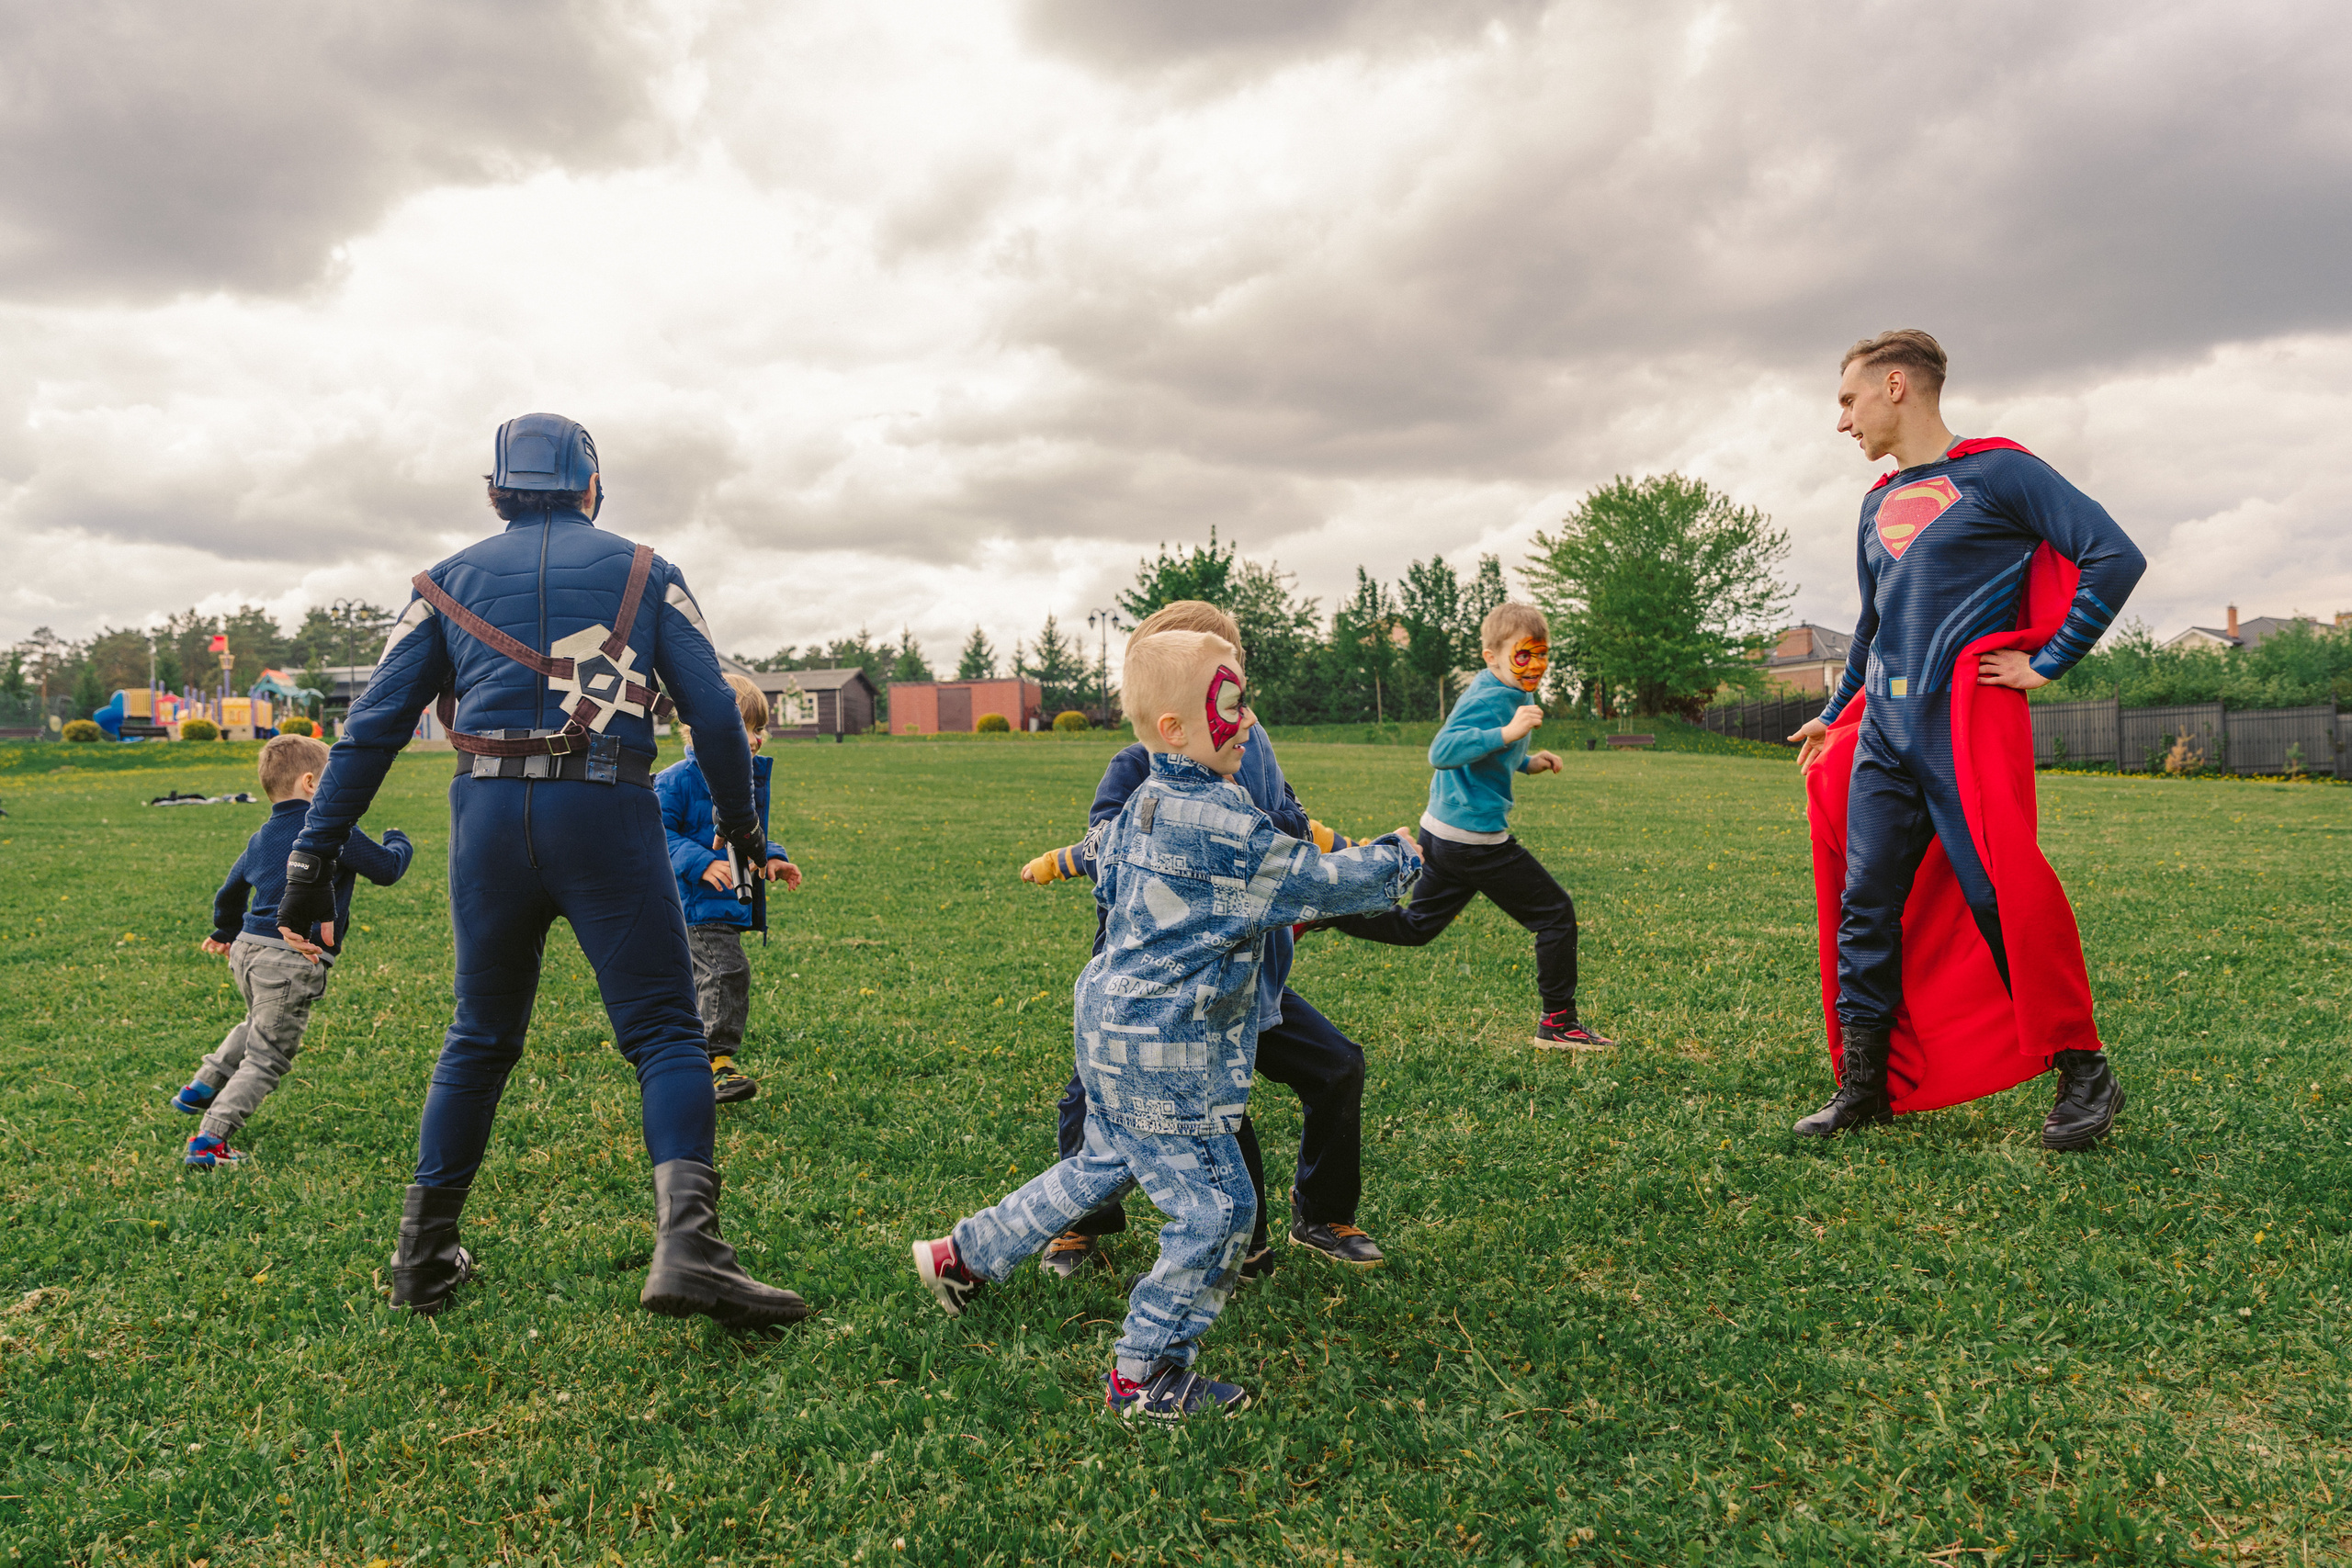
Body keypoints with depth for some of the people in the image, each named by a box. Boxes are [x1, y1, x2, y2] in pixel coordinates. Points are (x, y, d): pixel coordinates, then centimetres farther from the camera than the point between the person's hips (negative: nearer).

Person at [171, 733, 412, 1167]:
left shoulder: (260, 838, 15)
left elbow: (229, 892, 28)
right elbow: (386, 869, -3)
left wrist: (227, 932, 48)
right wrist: (398, 843, 20)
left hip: (247, 951, 8)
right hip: (292, 962, -8)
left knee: (258, 1025, 35)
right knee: (265, 1059, -4)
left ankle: (201, 1088, 39)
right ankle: (209, 1141, -12)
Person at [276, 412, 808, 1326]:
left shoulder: (450, 580, 14)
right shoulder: (642, 572, 10)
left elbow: (373, 726, 8)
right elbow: (713, 710, 5)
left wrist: (313, 854, 10)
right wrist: (740, 820, 18)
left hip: (489, 819, 3)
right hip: (607, 817, -3)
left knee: (479, 1041, 17)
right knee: (664, 1033, -1)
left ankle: (423, 1259, 25)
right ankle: (685, 1242, -18)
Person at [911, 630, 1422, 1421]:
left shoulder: (1141, 805, 6)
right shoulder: (1221, 823, -22)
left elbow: (1107, 876, 22)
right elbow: (1312, 882, -14)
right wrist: (1398, 859, 2)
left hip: (1111, 1022, 10)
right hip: (1160, 1049, -10)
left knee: (1104, 1166, 27)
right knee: (1216, 1205, 2)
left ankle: (964, 1254, 39)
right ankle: (1146, 1371, 14)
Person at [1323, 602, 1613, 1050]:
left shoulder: (1497, 691, 13)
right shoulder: (1489, 700, -19)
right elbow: (1442, 752, -32)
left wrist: (1526, 762, 20)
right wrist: (1507, 733, -39)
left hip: (1441, 830, 10)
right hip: (1476, 839, -10)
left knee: (1415, 927, 18)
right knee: (1556, 913, 3)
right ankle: (1557, 1023, 11)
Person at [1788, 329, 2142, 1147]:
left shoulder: (1998, 471, -2)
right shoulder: (1878, 504, 19)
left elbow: (2115, 557, -8)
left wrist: (2047, 663, -9)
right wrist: (1834, 716, 29)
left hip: (1969, 722, -6)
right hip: (1883, 733, 7)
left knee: (2003, 899, -8)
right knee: (1865, 908, 3)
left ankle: (2083, 1072, 11)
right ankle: (1864, 1085, 12)